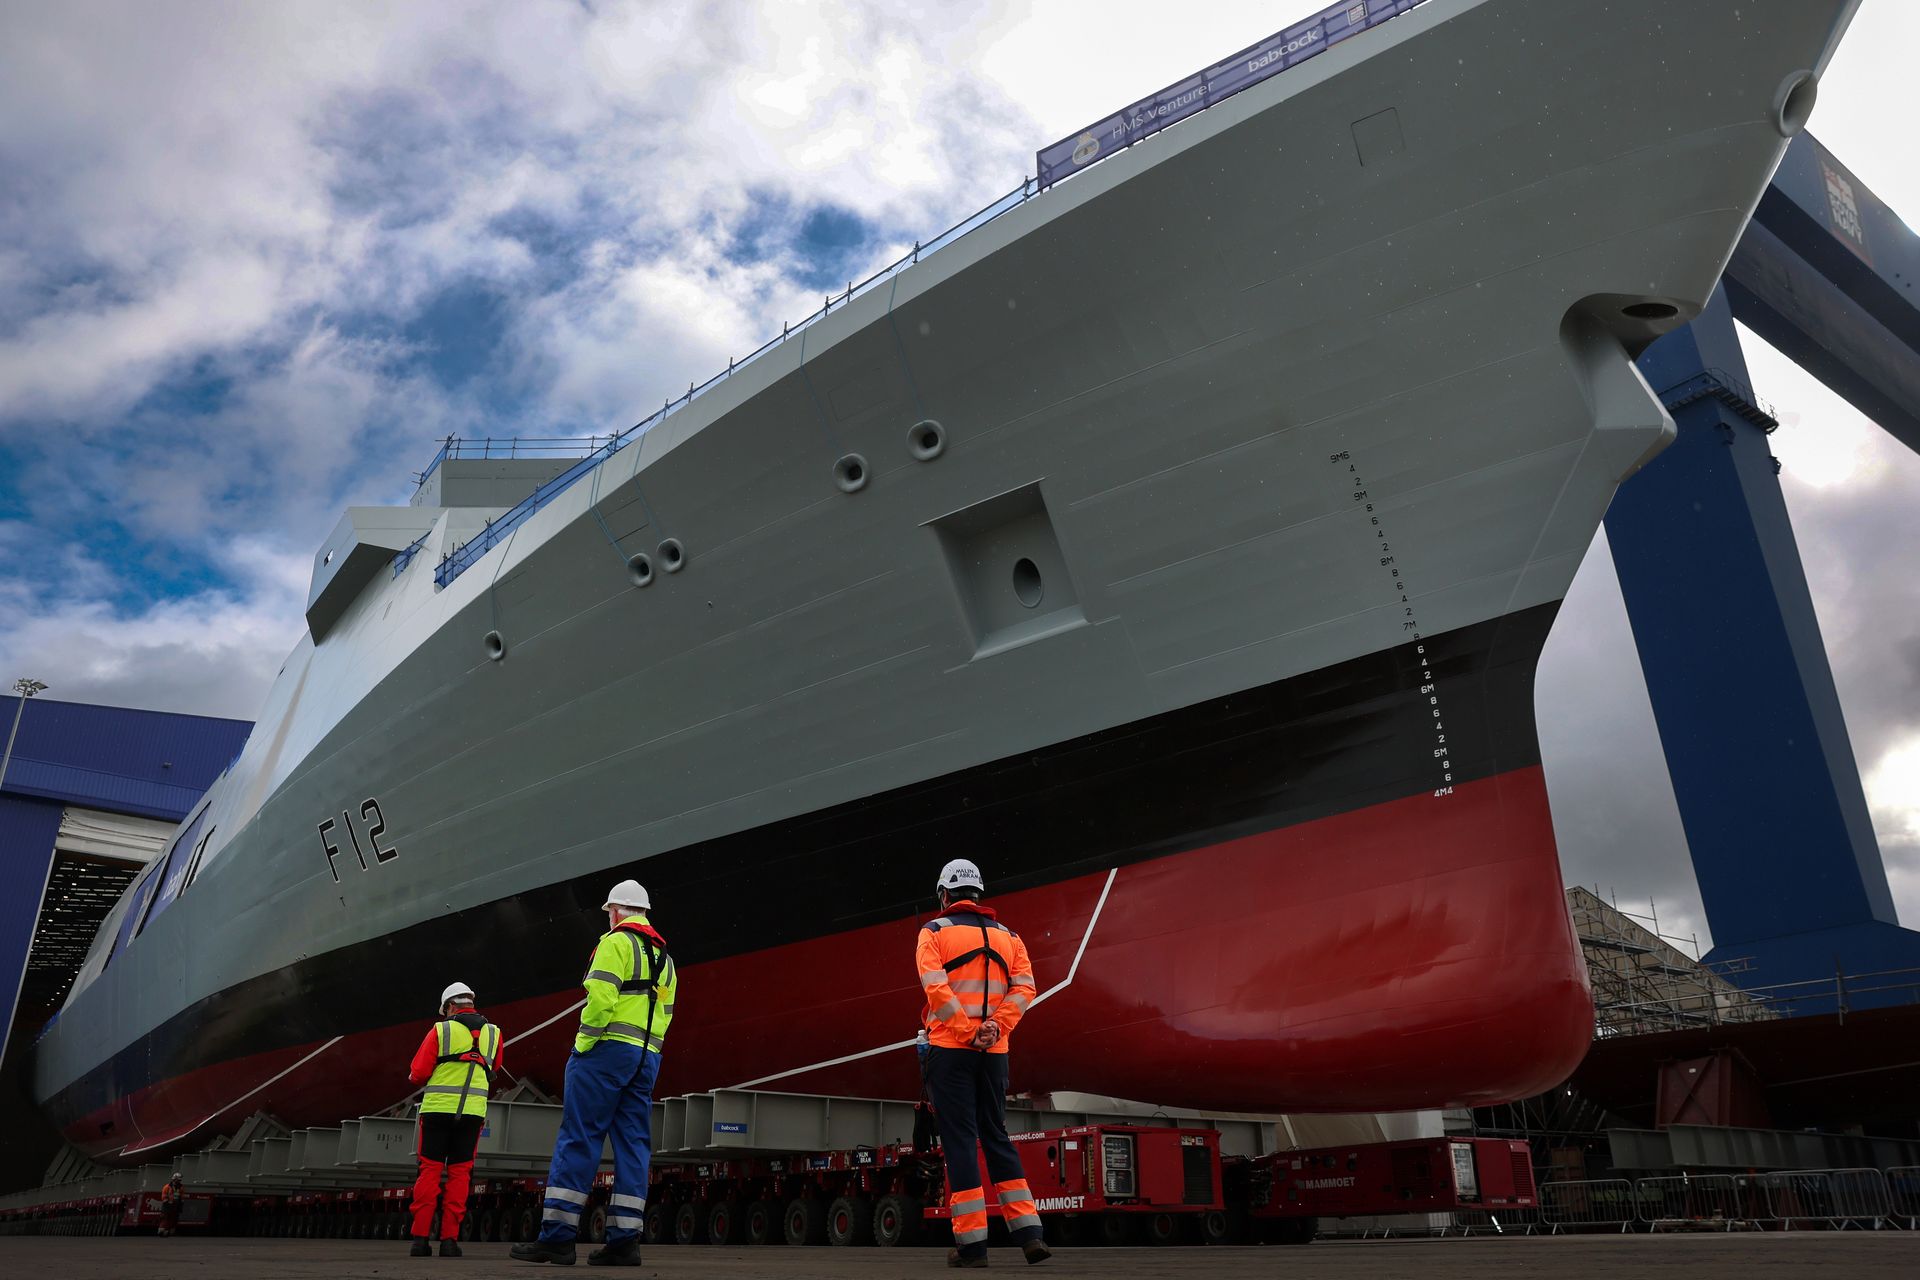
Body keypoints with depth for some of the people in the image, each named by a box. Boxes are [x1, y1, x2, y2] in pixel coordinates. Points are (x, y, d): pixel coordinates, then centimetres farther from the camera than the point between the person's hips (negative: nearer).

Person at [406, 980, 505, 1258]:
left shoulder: (440, 1030, -1)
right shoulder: (494, 1033, 9)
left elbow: (418, 1073, -2)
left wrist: (416, 1077, 20)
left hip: (437, 1108, -2)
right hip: (473, 1110, 2)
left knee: (430, 1170, 6)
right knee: (459, 1172, 8)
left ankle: (421, 1237, 2)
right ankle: (449, 1239, 3)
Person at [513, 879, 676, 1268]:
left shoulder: (617, 942, -4)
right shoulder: (663, 956, 21)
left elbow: (601, 997, -16)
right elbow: (665, 1014, 16)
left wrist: (582, 1044, -8)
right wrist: (644, 1052, 13)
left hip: (609, 1048, -7)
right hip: (647, 1058, 7)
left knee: (577, 1138, -5)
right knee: (633, 1145, 4)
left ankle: (557, 1236, -6)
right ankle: (625, 1240, 2)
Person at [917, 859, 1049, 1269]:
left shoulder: (934, 932, 1)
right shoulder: (1008, 936, 14)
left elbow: (935, 985, -14)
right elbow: (1024, 987, 1)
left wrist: (965, 1031, -12)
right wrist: (994, 1027, -7)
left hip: (950, 1048, -4)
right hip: (995, 1051, 4)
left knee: (960, 1139, 0)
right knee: (996, 1136, 13)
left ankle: (971, 1241, 0)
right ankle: (1028, 1231, 7)